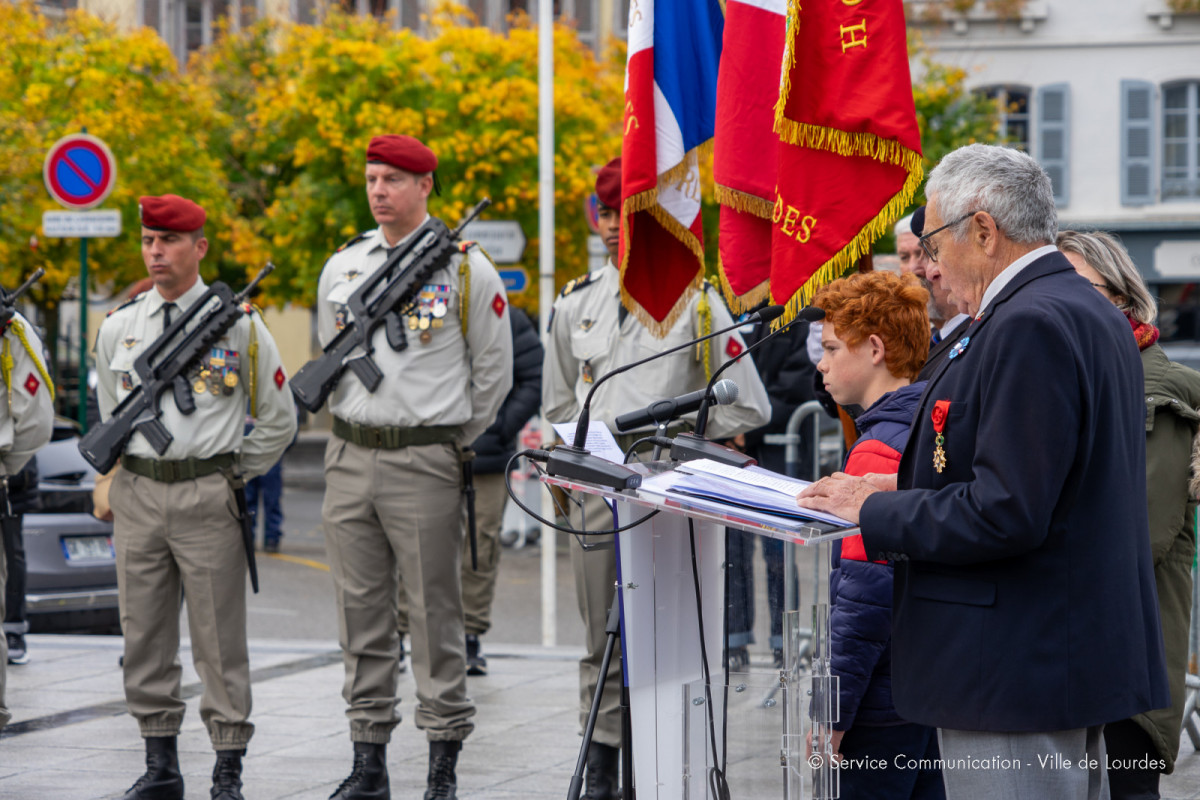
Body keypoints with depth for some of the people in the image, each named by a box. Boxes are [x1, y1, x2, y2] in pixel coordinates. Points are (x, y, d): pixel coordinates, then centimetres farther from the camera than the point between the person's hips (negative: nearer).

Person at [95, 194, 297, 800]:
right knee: (144, 636, 7)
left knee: (219, 638, -1)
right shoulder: (118, 327, 8)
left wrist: (234, 476, 6)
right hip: (136, 494, 4)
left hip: (208, 495, -3)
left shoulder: (239, 324, -2)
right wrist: (123, 474, 15)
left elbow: (279, 420, 7)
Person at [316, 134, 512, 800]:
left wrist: (455, 440, 8)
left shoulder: (465, 268, -3)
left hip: (425, 463, -5)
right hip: (349, 459, 5)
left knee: (435, 614, -2)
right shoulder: (341, 267, 11)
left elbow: (494, 370, 3)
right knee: (361, 613, 7)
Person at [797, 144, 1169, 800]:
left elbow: (1006, 515, -23)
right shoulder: (1094, 314, 15)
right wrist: (907, 490, 13)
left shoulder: (1027, 326, -18)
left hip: (1019, 677, -11)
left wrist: (874, 514, -11)